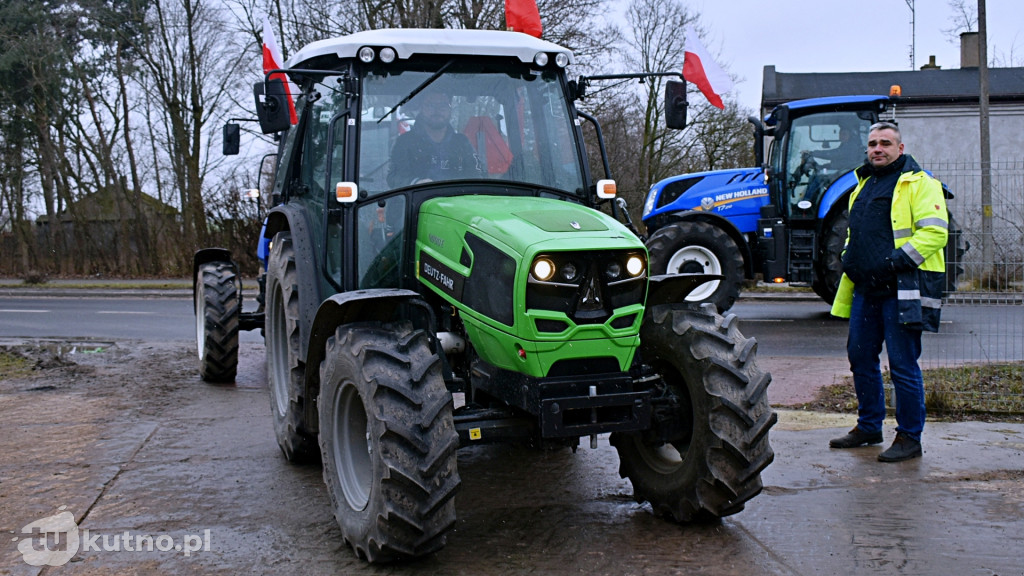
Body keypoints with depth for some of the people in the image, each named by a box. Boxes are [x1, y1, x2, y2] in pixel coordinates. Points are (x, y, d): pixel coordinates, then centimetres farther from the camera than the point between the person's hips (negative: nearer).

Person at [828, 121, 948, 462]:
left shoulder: (918, 184, -5)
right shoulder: (864, 185, 19)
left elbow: (935, 231, -16)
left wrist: (897, 261, -22)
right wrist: (850, 261, 14)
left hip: (902, 290, -8)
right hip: (867, 290, 8)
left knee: (903, 366, -4)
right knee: (860, 358, 13)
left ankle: (909, 438, 7)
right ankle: (868, 427, 28)